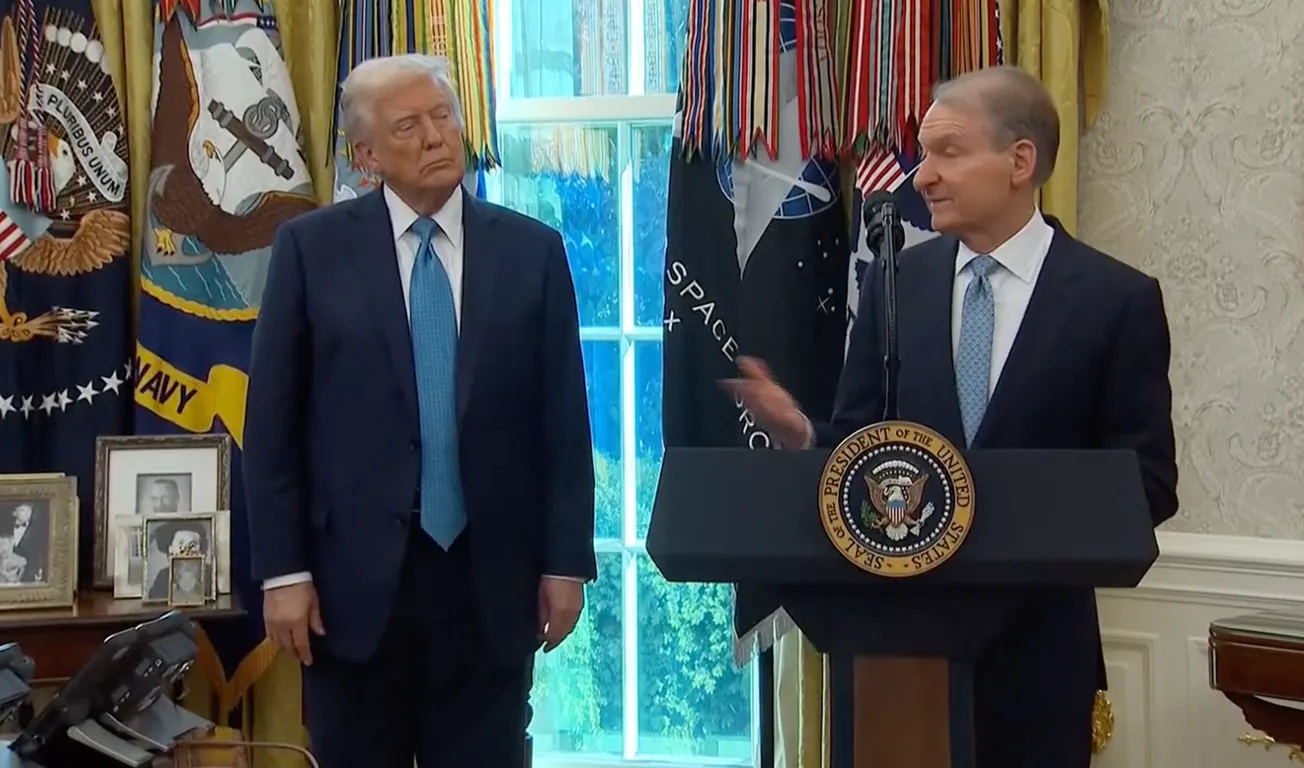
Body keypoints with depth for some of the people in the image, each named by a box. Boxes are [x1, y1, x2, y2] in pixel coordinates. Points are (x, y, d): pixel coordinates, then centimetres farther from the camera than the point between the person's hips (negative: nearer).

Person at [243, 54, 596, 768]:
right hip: (355, 574, -1)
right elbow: (272, 421, -1)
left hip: (490, 576, 1)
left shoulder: (532, 250, 3)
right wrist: (282, 570, -6)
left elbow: (562, 419, 4)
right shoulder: (311, 247, 0)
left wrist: (565, 562, 0)